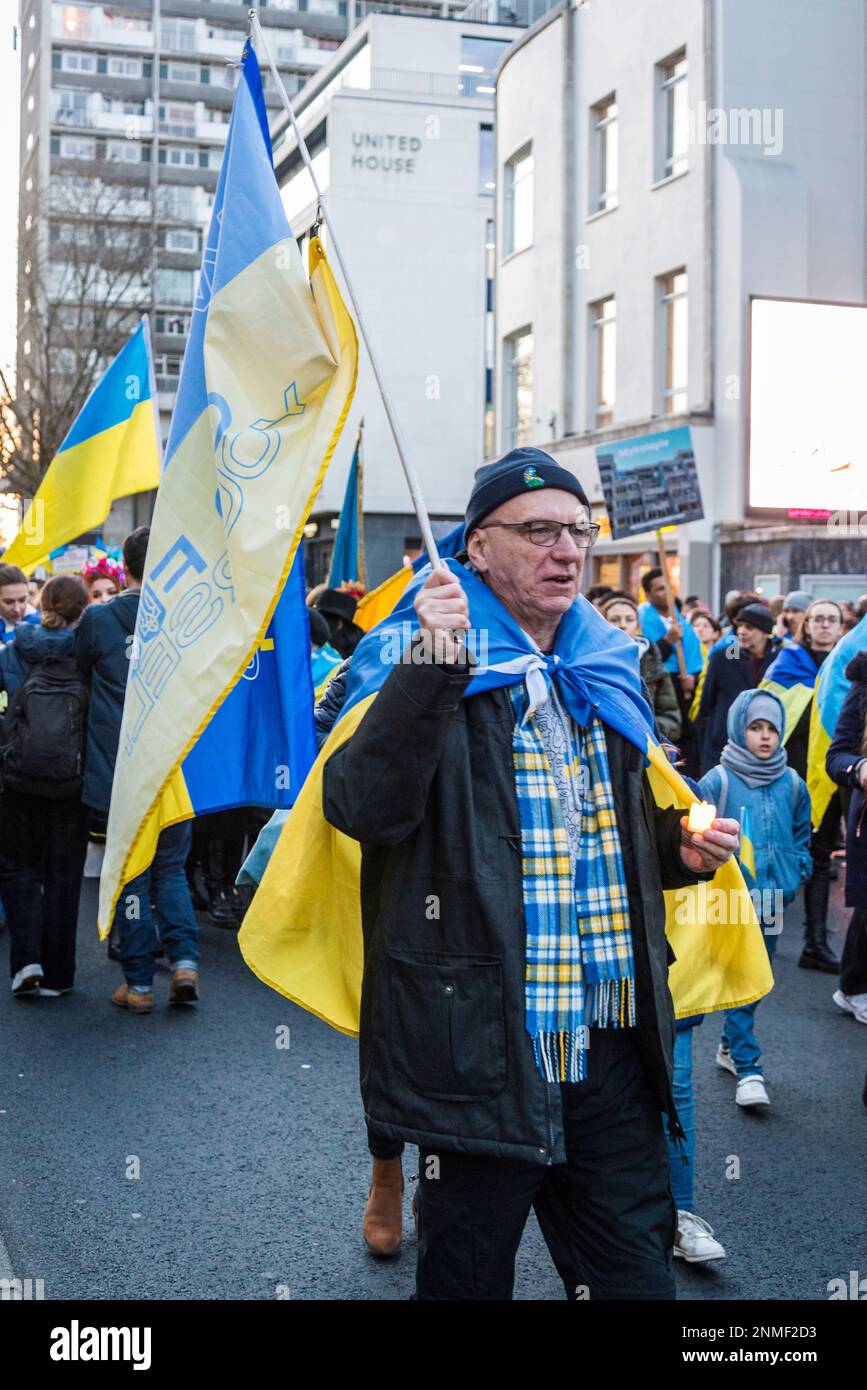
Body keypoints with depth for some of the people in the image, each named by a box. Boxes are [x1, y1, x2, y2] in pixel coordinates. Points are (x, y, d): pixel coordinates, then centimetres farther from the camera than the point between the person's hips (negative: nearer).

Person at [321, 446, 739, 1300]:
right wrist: (431, 666, -31)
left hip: (611, 1041, 6)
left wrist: (679, 848, 5)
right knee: (468, 1274, 11)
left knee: (637, 1277, 13)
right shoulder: (434, 670, -7)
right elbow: (363, 809, -25)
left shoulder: (606, 672, 12)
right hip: (484, 1048, -6)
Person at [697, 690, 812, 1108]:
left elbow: (801, 837, 17)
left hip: (772, 902, 5)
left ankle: (731, 1046, 33)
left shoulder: (792, 784, 6)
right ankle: (748, 1070, -4)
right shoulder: (718, 781, -7)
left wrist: (795, 876, 7)